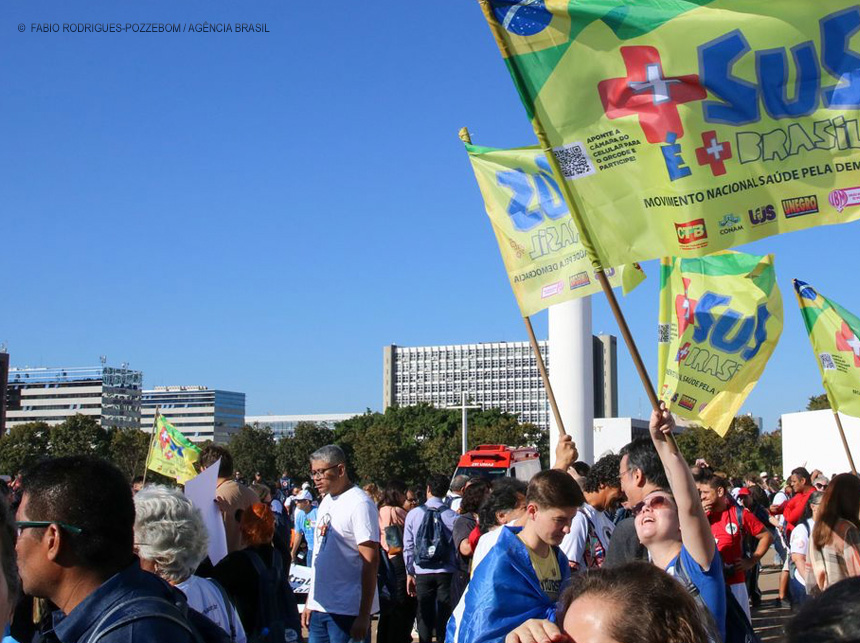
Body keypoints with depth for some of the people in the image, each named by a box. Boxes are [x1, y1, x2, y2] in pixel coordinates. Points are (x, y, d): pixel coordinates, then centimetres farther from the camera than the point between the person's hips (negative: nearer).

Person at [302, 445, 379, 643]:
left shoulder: (359, 504, -12)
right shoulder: (326, 502, 13)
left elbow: (370, 563, -15)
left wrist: (364, 615, -18)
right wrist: (310, 601, 16)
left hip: (348, 611, -8)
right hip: (319, 607, 8)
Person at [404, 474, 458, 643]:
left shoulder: (413, 514, -2)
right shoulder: (452, 516, -7)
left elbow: (408, 547, 2)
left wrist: (410, 573, 11)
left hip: (422, 574, 1)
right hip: (446, 573, -1)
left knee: (425, 617, 10)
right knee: (445, 619, 6)